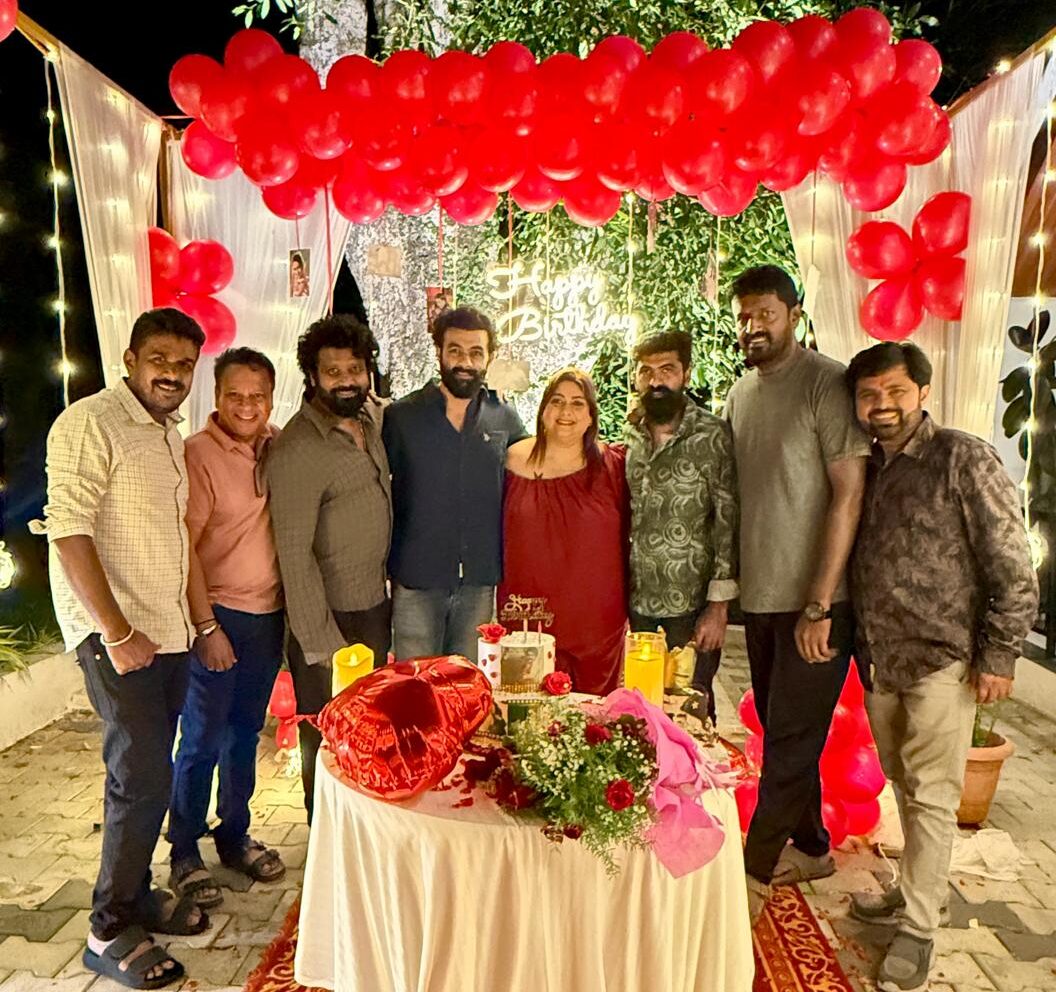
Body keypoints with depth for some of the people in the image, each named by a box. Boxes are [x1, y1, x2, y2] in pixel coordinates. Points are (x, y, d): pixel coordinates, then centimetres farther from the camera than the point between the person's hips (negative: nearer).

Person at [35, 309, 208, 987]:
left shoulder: (170, 437, 14)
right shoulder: (90, 424, -11)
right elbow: (69, 531, -18)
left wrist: (193, 618, 14)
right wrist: (117, 632, -19)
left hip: (169, 630, 8)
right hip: (116, 633, -8)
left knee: (149, 772, 16)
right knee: (144, 778, -4)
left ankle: (136, 893, 32)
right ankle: (111, 931, 14)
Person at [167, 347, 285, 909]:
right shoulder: (197, 454, -14)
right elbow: (183, 547, -16)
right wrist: (206, 627, -16)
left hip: (270, 614, 6)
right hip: (218, 615, -5)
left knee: (246, 733, 18)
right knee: (203, 741, 6)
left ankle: (234, 837, 35)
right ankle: (184, 853, 25)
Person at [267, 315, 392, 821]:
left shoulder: (372, 418, 4)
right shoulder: (297, 449, -20)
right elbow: (295, 555, -20)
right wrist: (323, 644, -19)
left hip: (375, 604, 7)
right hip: (330, 617, -7)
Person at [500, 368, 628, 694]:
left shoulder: (611, 465, 0)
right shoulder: (516, 460, 2)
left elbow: (625, 539, 7)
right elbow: (501, 539, 9)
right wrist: (504, 611, 9)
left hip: (597, 626, 0)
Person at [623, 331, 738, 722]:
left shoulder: (712, 435, -6)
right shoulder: (628, 437, 8)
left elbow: (729, 521, -8)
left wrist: (719, 605, -12)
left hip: (691, 606, -4)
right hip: (637, 606, 4)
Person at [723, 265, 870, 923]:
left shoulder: (828, 384, -11)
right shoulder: (741, 392, 10)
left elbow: (849, 495, -15)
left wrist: (819, 605, -18)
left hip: (815, 601, -7)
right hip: (761, 596, 7)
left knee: (791, 742, 3)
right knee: (781, 732, 17)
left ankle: (756, 872, 18)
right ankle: (810, 848, 36)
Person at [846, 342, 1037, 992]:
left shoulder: (965, 459, -10)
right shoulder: (867, 468, 9)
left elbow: (1013, 569, -10)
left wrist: (999, 657, -11)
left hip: (942, 663, -6)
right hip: (882, 661, 6)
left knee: (931, 797, 4)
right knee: (903, 787, 17)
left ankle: (919, 926, 19)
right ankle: (915, 893, 35)